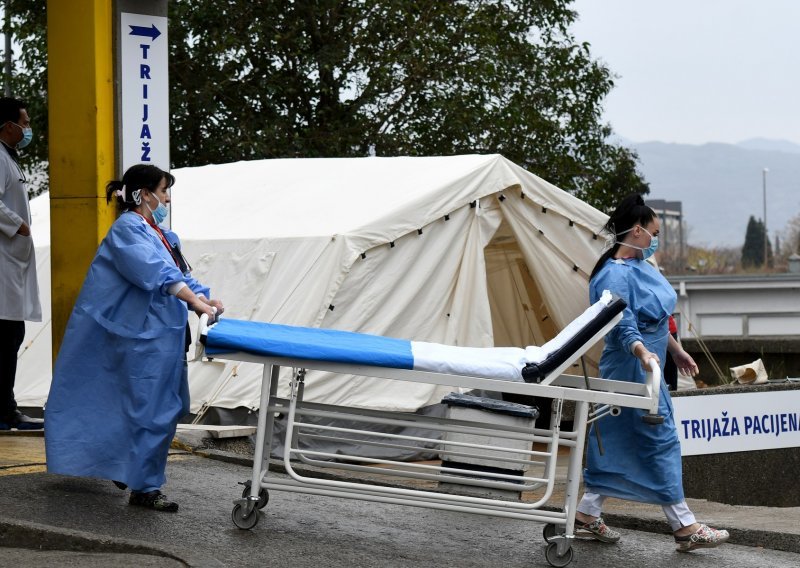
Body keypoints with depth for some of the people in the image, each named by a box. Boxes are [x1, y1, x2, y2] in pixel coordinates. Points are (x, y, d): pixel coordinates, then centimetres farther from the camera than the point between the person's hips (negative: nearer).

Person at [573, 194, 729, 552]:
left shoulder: (640, 266, 13)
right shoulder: (615, 275, -18)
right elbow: (623, 325, -30)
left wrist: (676, 350, 28)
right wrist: (642, 352, -46)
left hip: (646, 368, 10)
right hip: (633, 369, -10)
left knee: (617, 442, 12)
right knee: (660, 439, -7)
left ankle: (587, 516, 18)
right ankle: (684, 527, -3)